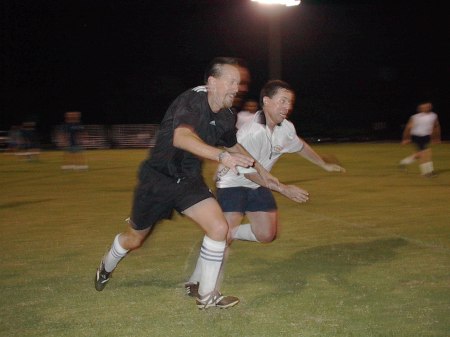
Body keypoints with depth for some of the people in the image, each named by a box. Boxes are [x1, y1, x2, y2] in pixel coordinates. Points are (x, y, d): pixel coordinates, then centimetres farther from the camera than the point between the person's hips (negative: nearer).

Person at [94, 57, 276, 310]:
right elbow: (181, 137, -47)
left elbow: (234, 146, 20)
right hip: (158, 178, -5)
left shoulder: (226, 117, -3)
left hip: (189, 180, 6)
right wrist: (221, 156, -58)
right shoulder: (192, 101, -27)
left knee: (219, 227, -15)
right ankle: (107, 268, 46)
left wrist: (261, 170, 22)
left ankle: (207, 295, 0)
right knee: (134, 239, 13)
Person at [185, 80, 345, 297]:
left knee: (267, 234, 1)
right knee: (224, 233, -21)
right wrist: (283, 189, -27)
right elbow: (249, 172, -27)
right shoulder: (252, 132, -31)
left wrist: (325, 165, 24)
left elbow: (300, 146, 15)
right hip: (233, 183, -8)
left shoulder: (286, 128, -8)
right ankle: (196, 281, -10)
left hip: (258, 185, 8)